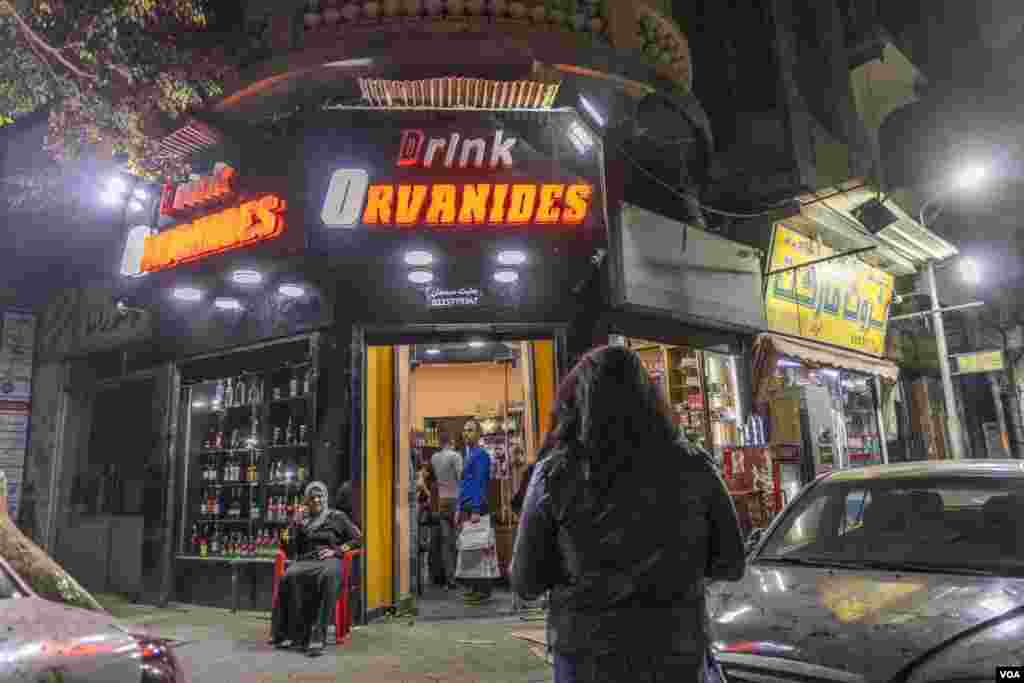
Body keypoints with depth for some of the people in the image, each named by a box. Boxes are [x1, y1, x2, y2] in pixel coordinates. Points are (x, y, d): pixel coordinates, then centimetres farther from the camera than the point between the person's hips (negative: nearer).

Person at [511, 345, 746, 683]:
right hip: (676, 655, 2)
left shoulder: (554, 474, -12)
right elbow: (730, 564, 3)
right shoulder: (692, 470, -7)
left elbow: (526, 583, -5)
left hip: (589, 656, -1)